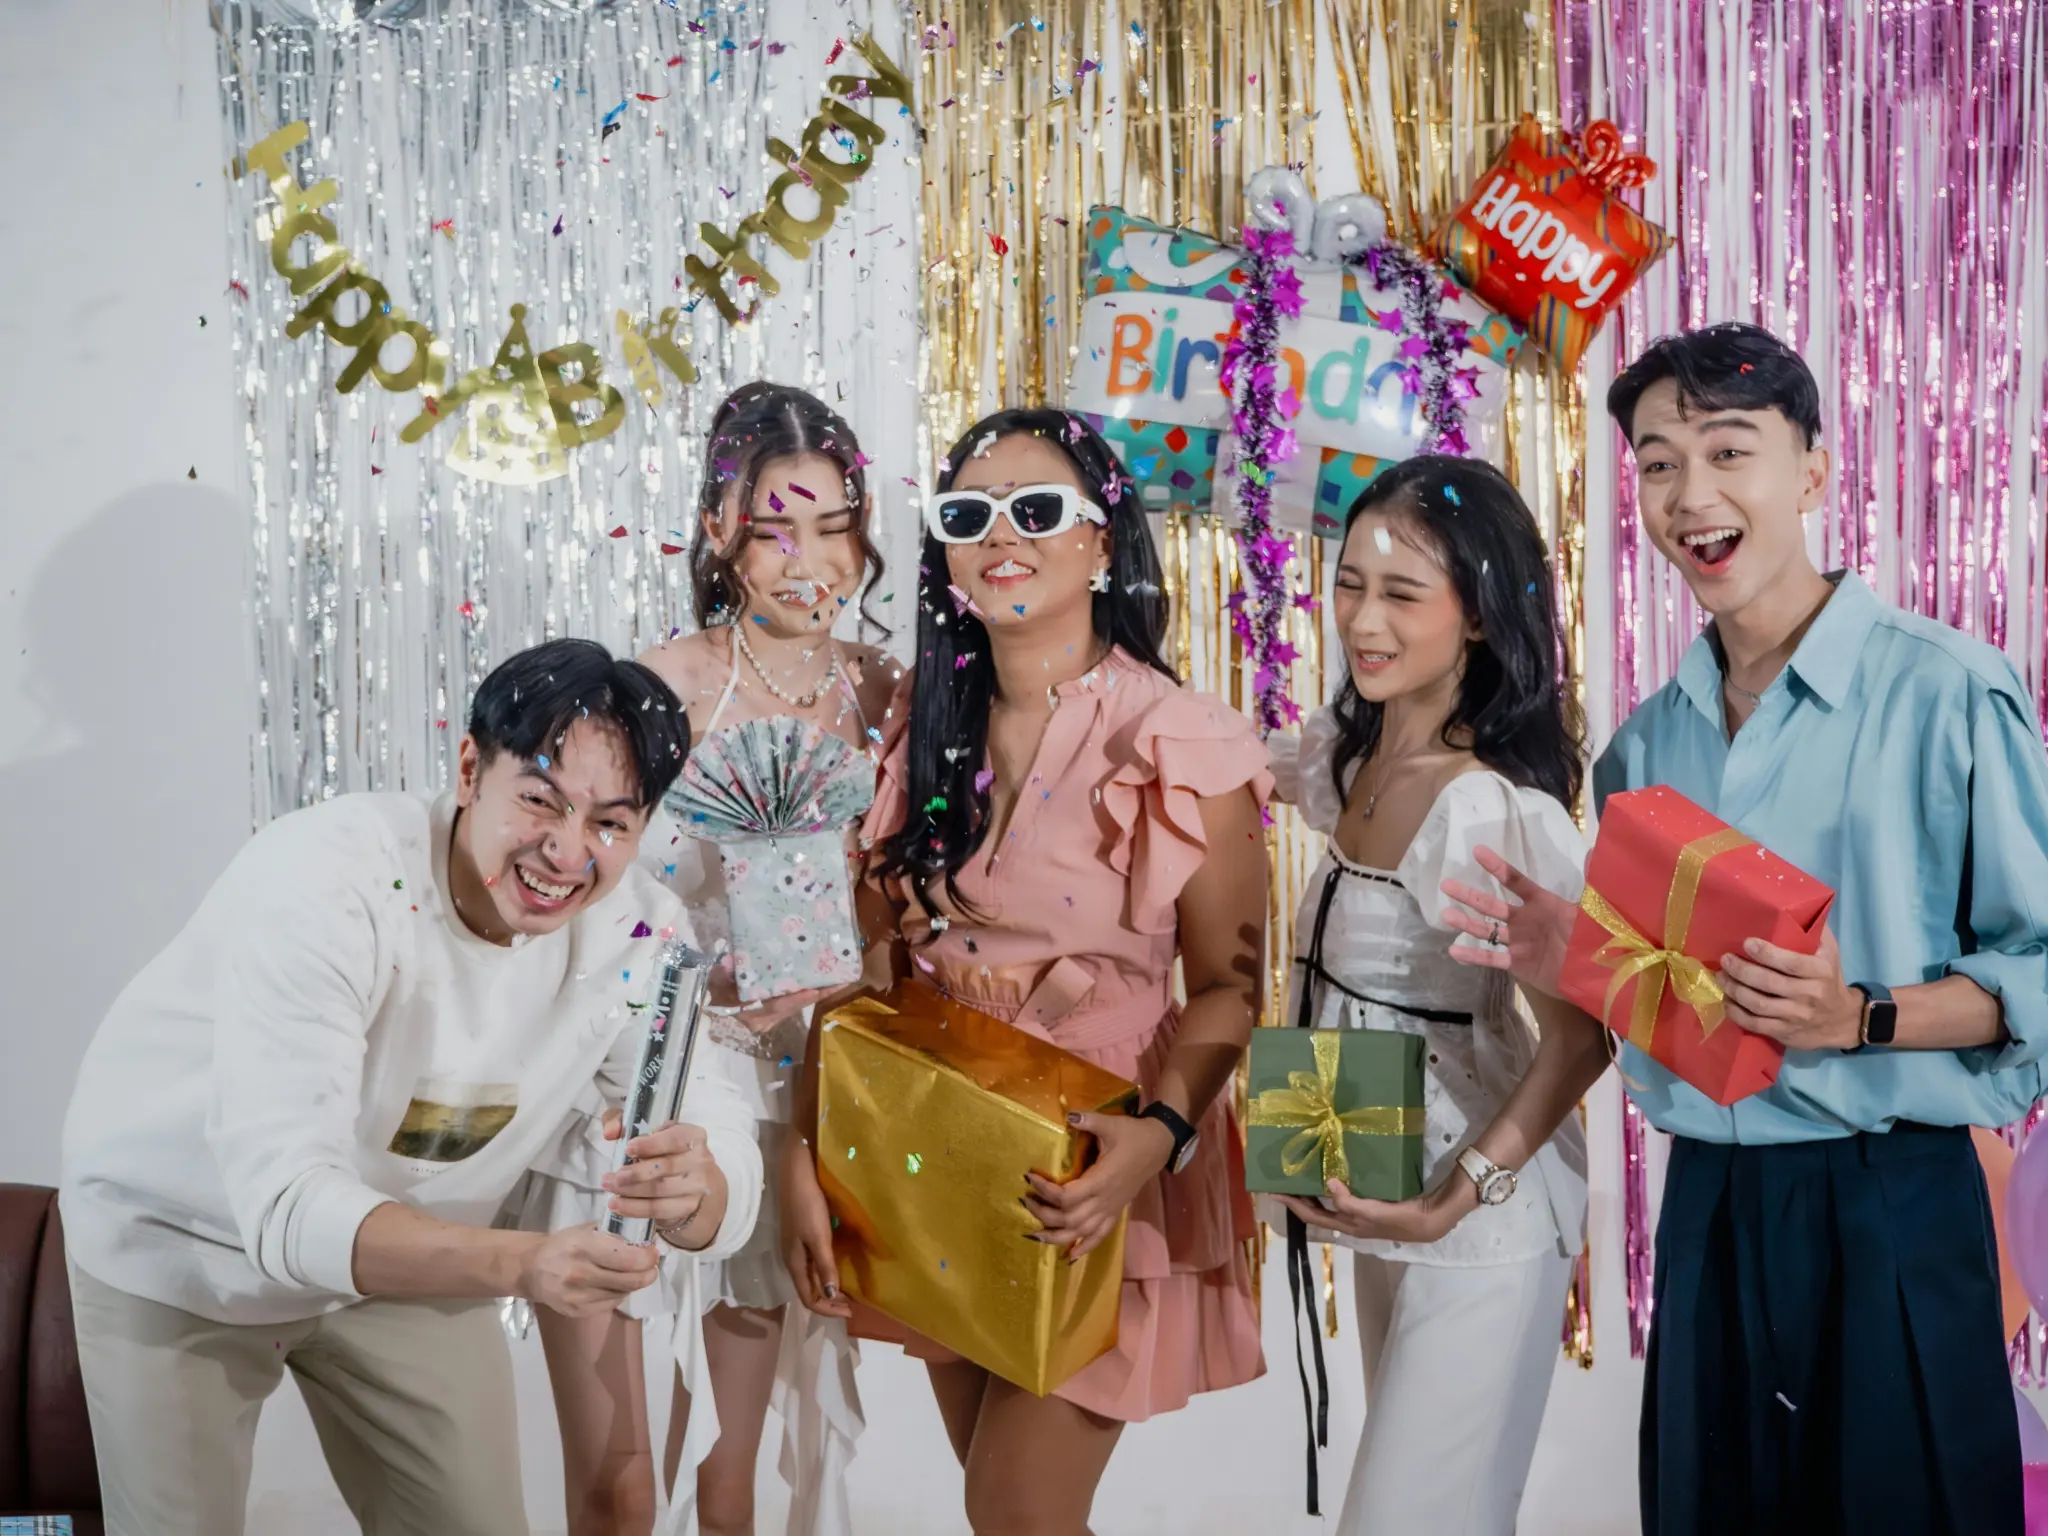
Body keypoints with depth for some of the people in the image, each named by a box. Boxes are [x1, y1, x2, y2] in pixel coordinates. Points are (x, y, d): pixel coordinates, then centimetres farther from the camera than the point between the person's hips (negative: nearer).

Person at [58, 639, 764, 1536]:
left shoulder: (638, 933, -18)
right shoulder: (324, 882, -34)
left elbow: (724, 1146, -19)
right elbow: (285, 1203, -41)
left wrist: (697, 1188, -44)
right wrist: (518, 1265, -56)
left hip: (410, 1255, 4)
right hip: (181, 1249, -4)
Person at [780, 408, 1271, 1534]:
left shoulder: (1178, 744, -15)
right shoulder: (925, 729, 2)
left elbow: (1228, 984, -11)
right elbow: (875, 959, 2)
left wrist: (1164, 1130, -28)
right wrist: (804, 1150, -6)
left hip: (1093, 1167, -5)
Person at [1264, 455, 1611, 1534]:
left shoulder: (1502, 814, -24)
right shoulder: (1348, 760, 0)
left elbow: (1580, 1037, -22)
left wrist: (1453, 1203, -26)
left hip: (1483, 1217, -8)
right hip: (1384, 1196, 8)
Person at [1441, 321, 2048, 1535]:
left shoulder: (1949, 692, -9)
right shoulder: (1645, 745, 9)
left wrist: (1861, 1020, -23)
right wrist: (1577, 968, -2)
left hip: (1888, 1206, -5)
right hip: (1708, 1205, 5)